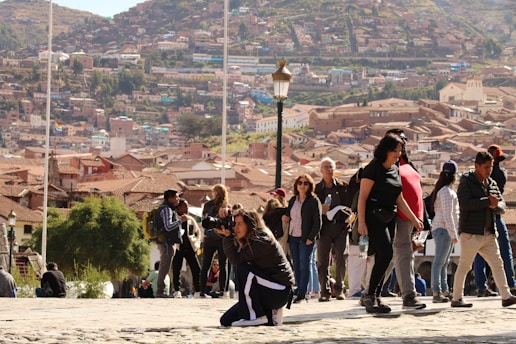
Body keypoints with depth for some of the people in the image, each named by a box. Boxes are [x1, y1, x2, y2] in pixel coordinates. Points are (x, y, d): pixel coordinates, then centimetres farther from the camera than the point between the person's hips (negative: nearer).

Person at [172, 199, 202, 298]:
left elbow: (198, 232, 24)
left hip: (190, 248, 4)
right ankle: (177, 291, 2)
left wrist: (197, 243, 12)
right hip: (178, 248, -4)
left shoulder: (190, 219, 15)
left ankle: (198, 291, 2)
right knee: (176, 270, -3)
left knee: (197, 269, -3)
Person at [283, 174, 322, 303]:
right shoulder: (292, 200, 14)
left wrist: (311, 238, -16)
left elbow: (317, 222, -9)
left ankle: (302, 293, -9)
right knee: (296, 265, 7)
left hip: (305, 238, -6)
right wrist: (285, 217, 4)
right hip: (292, 237, 6)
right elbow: (289, 215, 28)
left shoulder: (314, 201, -5)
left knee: (304, 265, -8)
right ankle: (298, 290, 11)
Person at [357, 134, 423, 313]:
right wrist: (361, 222, -18)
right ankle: (370, 295, -17)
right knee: (386, 253, -19)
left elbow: (399, 199, 21)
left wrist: (414, 219, 17)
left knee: (382, 258, 5)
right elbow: (362, 196, -11)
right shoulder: (373, 168, -8)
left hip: (388, 218, 8)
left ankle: (375, 298, 8)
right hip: (373, 217, -8)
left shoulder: (395, 170, 16)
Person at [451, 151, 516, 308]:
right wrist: (487, 202, -19)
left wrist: (495, 205, -12)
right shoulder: (466, 181, -6)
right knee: (464, 266, -1)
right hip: (471, 233, -7)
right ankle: (457, 299, 6)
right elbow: (464, 204, -21)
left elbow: (502, 205, 12)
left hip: (489, 233, 7)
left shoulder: (491, 183, 14)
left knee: (498, 264, 3)